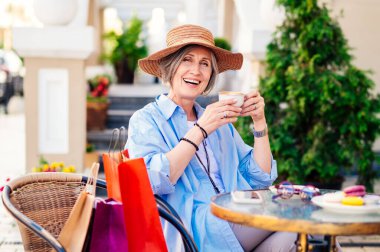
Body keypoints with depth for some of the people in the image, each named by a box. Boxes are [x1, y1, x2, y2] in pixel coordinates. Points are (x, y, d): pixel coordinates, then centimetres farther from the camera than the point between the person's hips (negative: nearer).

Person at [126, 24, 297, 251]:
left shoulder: (219, 122, 20)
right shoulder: (146, 120, 3)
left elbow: (260, 179, 15)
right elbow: (153, 181, -16)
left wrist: (259, 121, 4)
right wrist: (201, 130, -16)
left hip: (236, 221, 7)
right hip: (192, 229, -6)